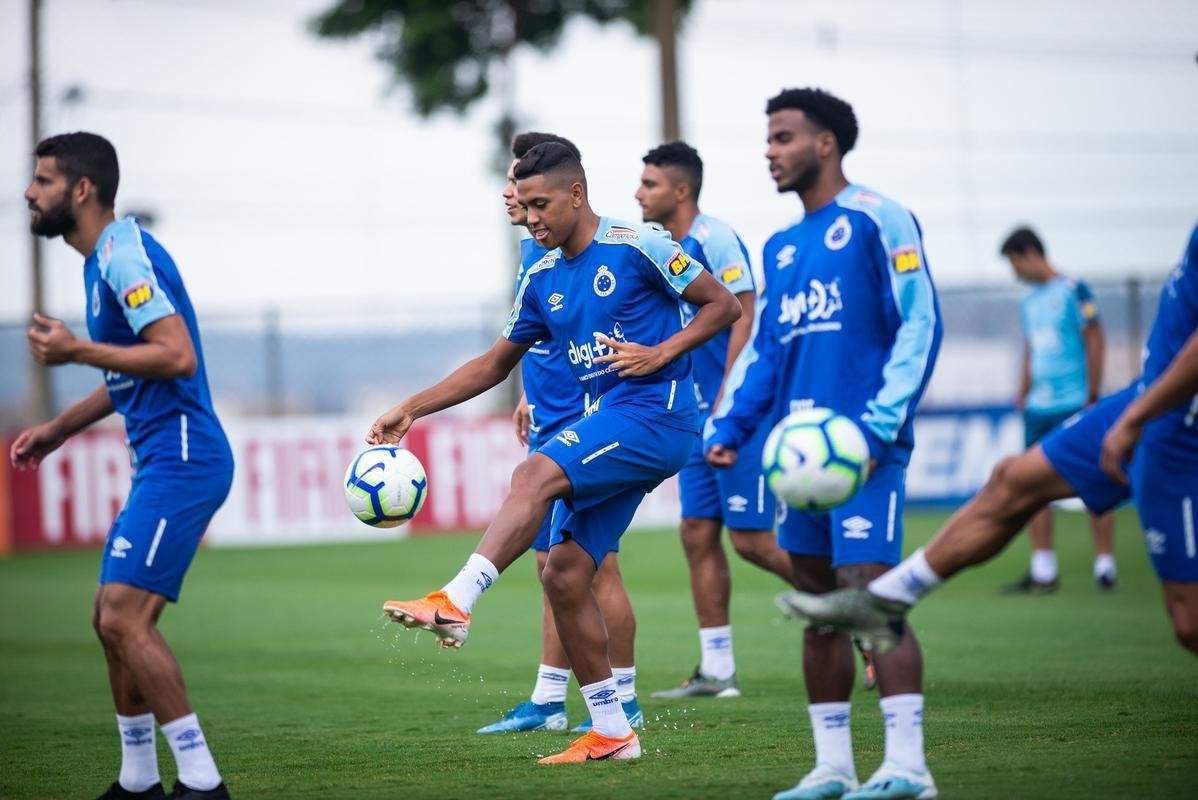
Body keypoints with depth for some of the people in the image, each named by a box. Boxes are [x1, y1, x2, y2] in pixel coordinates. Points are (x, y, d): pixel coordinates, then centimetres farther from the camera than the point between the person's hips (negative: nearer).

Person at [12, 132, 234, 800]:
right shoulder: (107, 257, 17)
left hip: (181, 460, -10)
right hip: (163, 461, 10)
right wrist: (59, 429, 24)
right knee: (113, 620, 12)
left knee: (125, 619, -15)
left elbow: (176, 355, -24)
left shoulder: (125, 251, -14)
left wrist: (77, 351, -19)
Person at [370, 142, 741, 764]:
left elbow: (724, 306, -2)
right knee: (563, 573, 0)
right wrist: (412, 409, 13)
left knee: (535, 476, -29)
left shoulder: (636, 245, -6)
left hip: (654, 411, -8)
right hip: (603, 430, 8)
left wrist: (661, 352, -16)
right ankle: (610, 733, 7)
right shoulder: (542, 277, 14)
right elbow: (496, 363, 21)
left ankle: (455, 603, -39)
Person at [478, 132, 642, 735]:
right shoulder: (532, 249, 12)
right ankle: (546, 702, 16)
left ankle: (624, 701, 6)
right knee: (552, 567, 11)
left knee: (596, 568, -3)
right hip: (549, 429, 9)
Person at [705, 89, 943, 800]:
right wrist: (729, 427, 7)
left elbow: (920, 325, -10)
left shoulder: (874, 220, -5)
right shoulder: (783, 246, 17)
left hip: (863, 447, -8)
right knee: (818, 603, 8)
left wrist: (877, 426, -18)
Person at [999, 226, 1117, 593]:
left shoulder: (1073, 291, -6)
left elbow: (1094, 342, -8)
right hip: (1039, 408, 7)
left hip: (1075, 406, -7)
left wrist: (1093, 395, -11)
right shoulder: (1028, 303, 15)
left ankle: (1105, 566, 3)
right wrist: (1022, 395, 13)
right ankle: (1042, 572, 7)